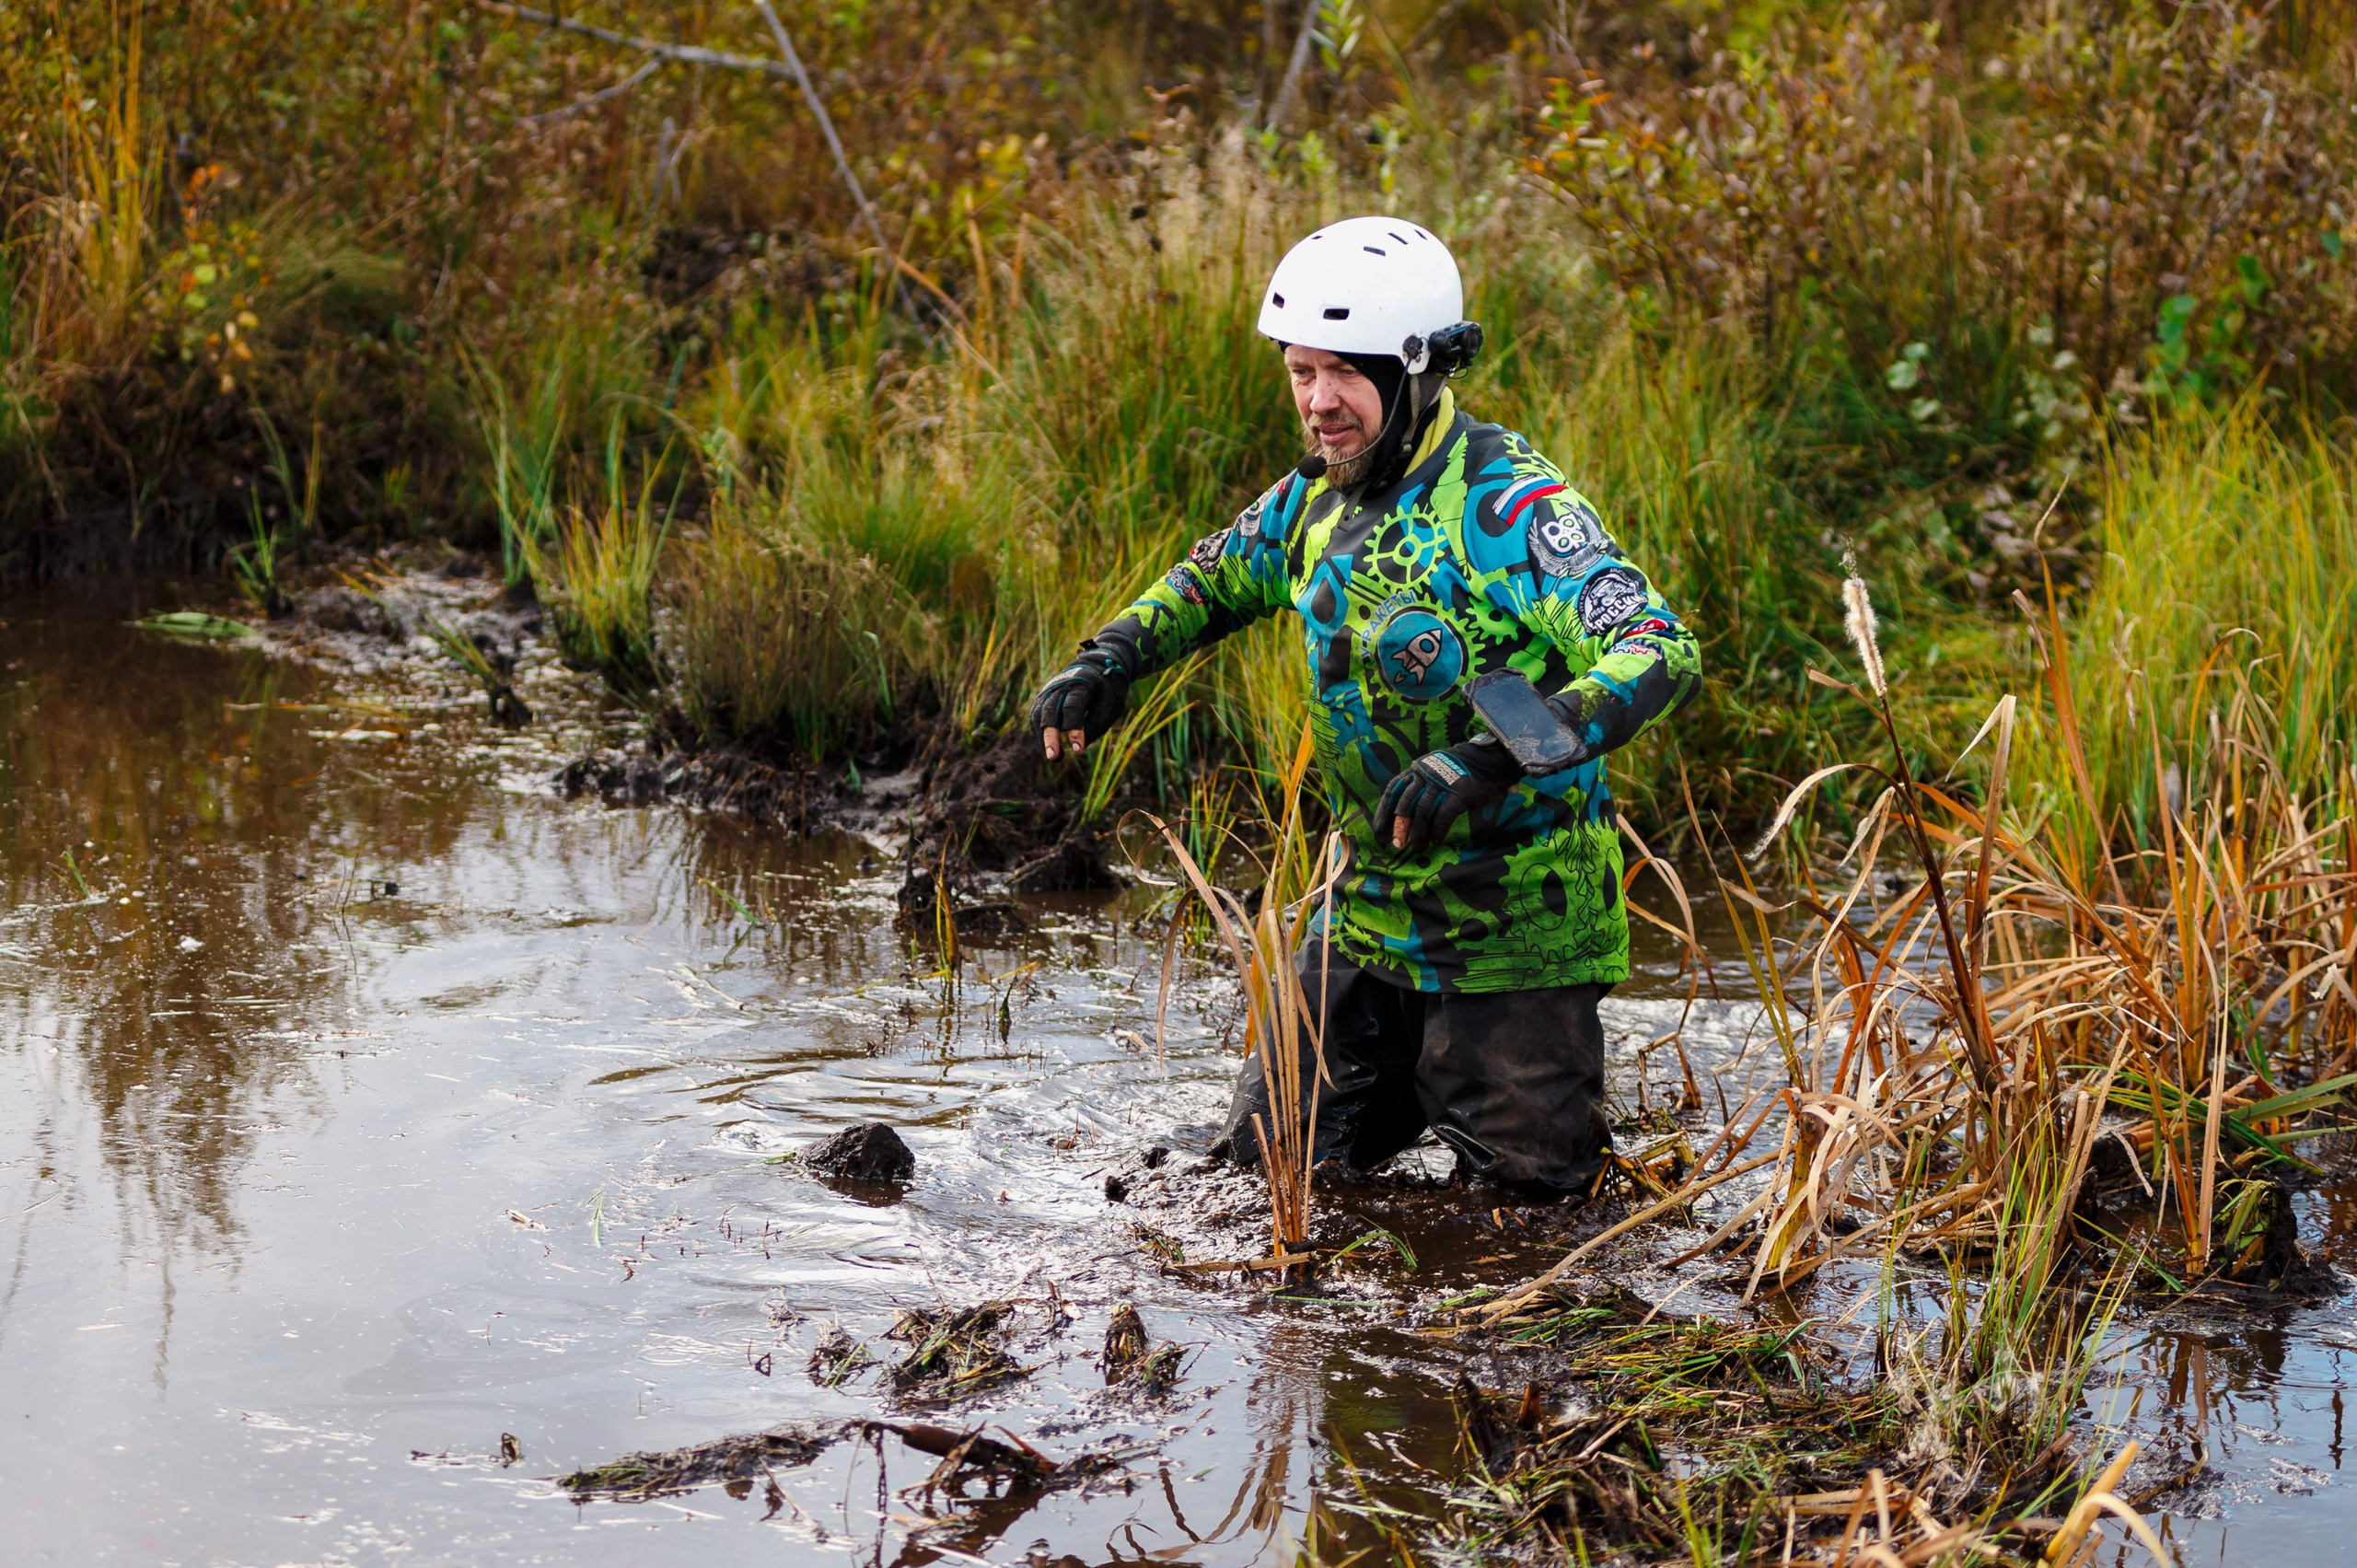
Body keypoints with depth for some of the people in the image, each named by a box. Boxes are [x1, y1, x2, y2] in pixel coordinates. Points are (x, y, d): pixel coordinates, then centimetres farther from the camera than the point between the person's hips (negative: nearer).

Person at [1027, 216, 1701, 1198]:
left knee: (1531, 1184, 1)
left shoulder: (1507, 506, -20)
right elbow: (1212, 581, 23)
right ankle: (1431, 1080, 36)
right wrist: (1111, 659, 3)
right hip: (1372, 916, 7)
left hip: (1516, 927, -7)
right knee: (1267, 1159, 10)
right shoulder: (1317, 500, 3)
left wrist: (1491, 757, -42)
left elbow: (1662, 654, -30)